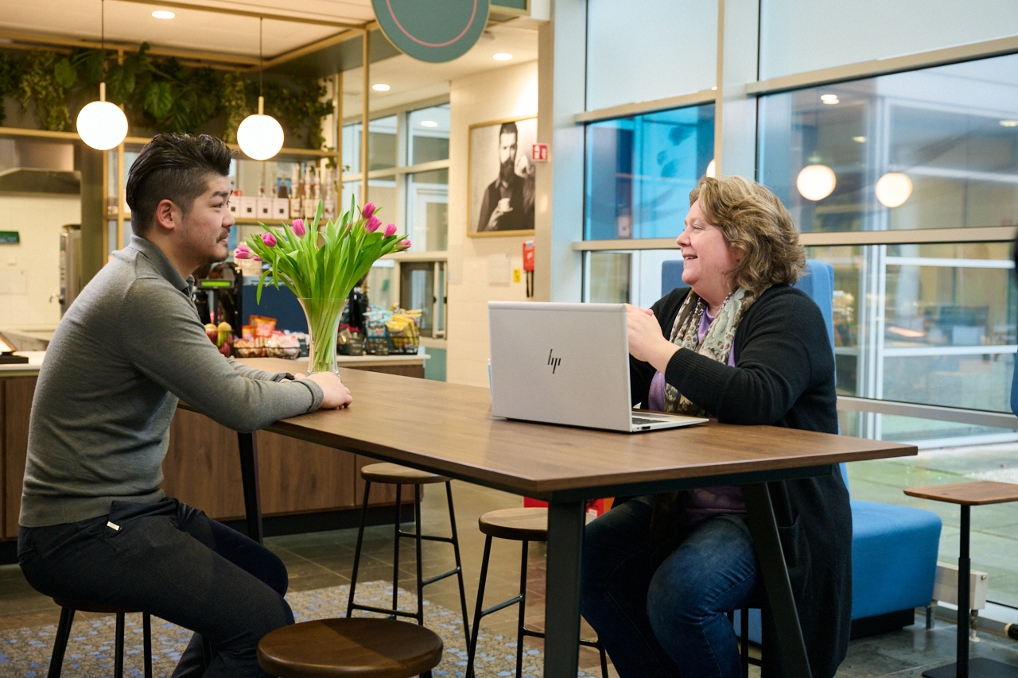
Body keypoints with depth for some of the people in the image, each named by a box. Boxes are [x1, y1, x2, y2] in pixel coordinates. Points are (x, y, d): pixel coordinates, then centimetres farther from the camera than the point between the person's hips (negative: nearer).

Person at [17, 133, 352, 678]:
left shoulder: (148, 281, 11)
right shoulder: (143, 295, -22)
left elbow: (218, 377, 21)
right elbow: (241, 407, -24)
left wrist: (293, 382, 5)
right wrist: (315, 391, -5)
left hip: (129, 506, 11)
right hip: (80, 532, -11)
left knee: (267, 576, 15)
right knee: (264, 621, -19)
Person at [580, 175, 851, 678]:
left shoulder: (787, 312, -7)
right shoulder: (677, 307, 15)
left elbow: (757, 399, -27)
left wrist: (660, 351, -23)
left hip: (770, 517, -7)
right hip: (673, 504, 7)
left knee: (679, 591, -30)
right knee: (584, 562, -15)